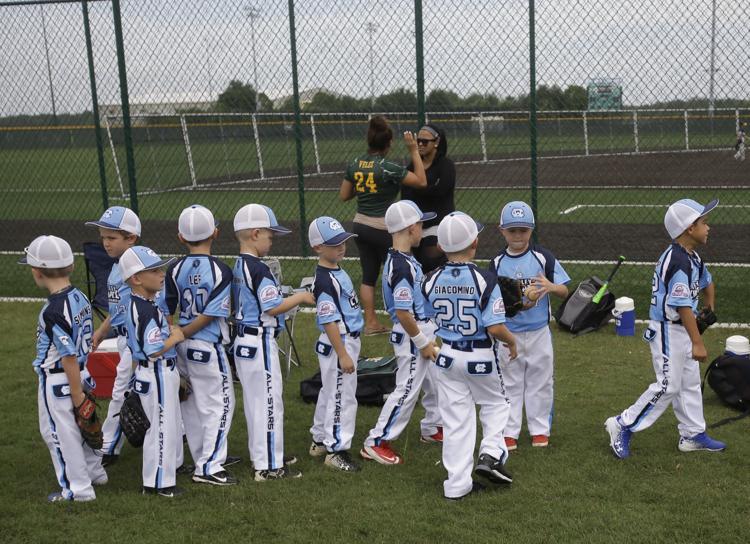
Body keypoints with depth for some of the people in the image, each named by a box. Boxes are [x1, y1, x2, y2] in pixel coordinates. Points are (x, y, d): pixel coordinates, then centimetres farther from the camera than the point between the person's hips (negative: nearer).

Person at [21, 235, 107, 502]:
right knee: (75, 427, 24)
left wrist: (76, 393, -17)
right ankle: (94, 472, 38)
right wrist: (78, 388, 18)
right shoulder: (80, 297, -1)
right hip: (77, 376, 9)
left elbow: (69, 356, -24)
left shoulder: (53, 311, -27)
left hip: (56, 382, -9)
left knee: (58, 432, 6)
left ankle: (77, 489, 15)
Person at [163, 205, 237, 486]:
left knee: (192, 405, 16)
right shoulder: (221, 270, -13)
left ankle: (202, 459, 27)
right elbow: (210, 315, -15)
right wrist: (180, 335, -8)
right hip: (209, 347, -6)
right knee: (219, 405, 4)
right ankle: (209, 466, 3)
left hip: (182, 347, 6)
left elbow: (167, 311, 1)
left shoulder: (175, 269, -1)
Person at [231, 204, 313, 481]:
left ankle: (262, 456, 30)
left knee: (255, 402, 18)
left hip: (244, 341, 10)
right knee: (269, 402, -2)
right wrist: (300, 297, -8)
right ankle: (269, 467, 4)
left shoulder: (238, 266, 9)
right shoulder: (260, 269, -19)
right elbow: (273, 308, -22)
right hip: (261, 343, -10)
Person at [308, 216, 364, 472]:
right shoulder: (324, 280, -22)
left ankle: (320, 440, 33)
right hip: (338, 345, -10)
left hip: (349, 340, 10)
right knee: (342, 396, -2)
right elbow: (329, 321, -23)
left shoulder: (338, 271, 9)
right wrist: (343, 355, -23)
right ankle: (337, 449, 8)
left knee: (330, 392, 20)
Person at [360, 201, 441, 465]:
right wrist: (422, 342, -19)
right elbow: (402, 312, -26)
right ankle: (376, 442, 4)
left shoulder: (405, 259, 7)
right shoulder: (401, 266, -24)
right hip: (412, 336, -10)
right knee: (407, 390, -4)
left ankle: (433, 428, 39)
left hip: (424, 330, 10)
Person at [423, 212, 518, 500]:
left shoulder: (431, 281, -7)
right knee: (495, 402, 23)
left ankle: (457, 484, 14)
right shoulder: (484, 280, -19)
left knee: (455, 420, 10)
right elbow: (495, 328, -22)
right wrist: (512, 342, -3)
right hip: (480, 358, -3)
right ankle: (491, 453, 7)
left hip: (446, 356, 3)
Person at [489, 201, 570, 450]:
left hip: (539, 332, 0)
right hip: (508, 334, 1)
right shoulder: (497, 263, -1)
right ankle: (509, 432, 19)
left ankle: (540, 429, 24)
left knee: (540, 381, 10)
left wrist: (550, 287, -26)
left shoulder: (543, 257, -4)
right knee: (509, 383, 9)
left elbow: (564, 291, -4)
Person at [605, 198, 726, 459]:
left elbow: (707, 283, 28)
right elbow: (682, 306, -28)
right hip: (668, 330, -10)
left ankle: (693, 435, 27)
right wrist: (697, 343, -27)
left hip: (683, 329, 10)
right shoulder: (678, 261, -25)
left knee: (690, 383, 16)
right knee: (668, 386, -5)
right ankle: (623, 426, 4)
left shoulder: (693, 257, 7)